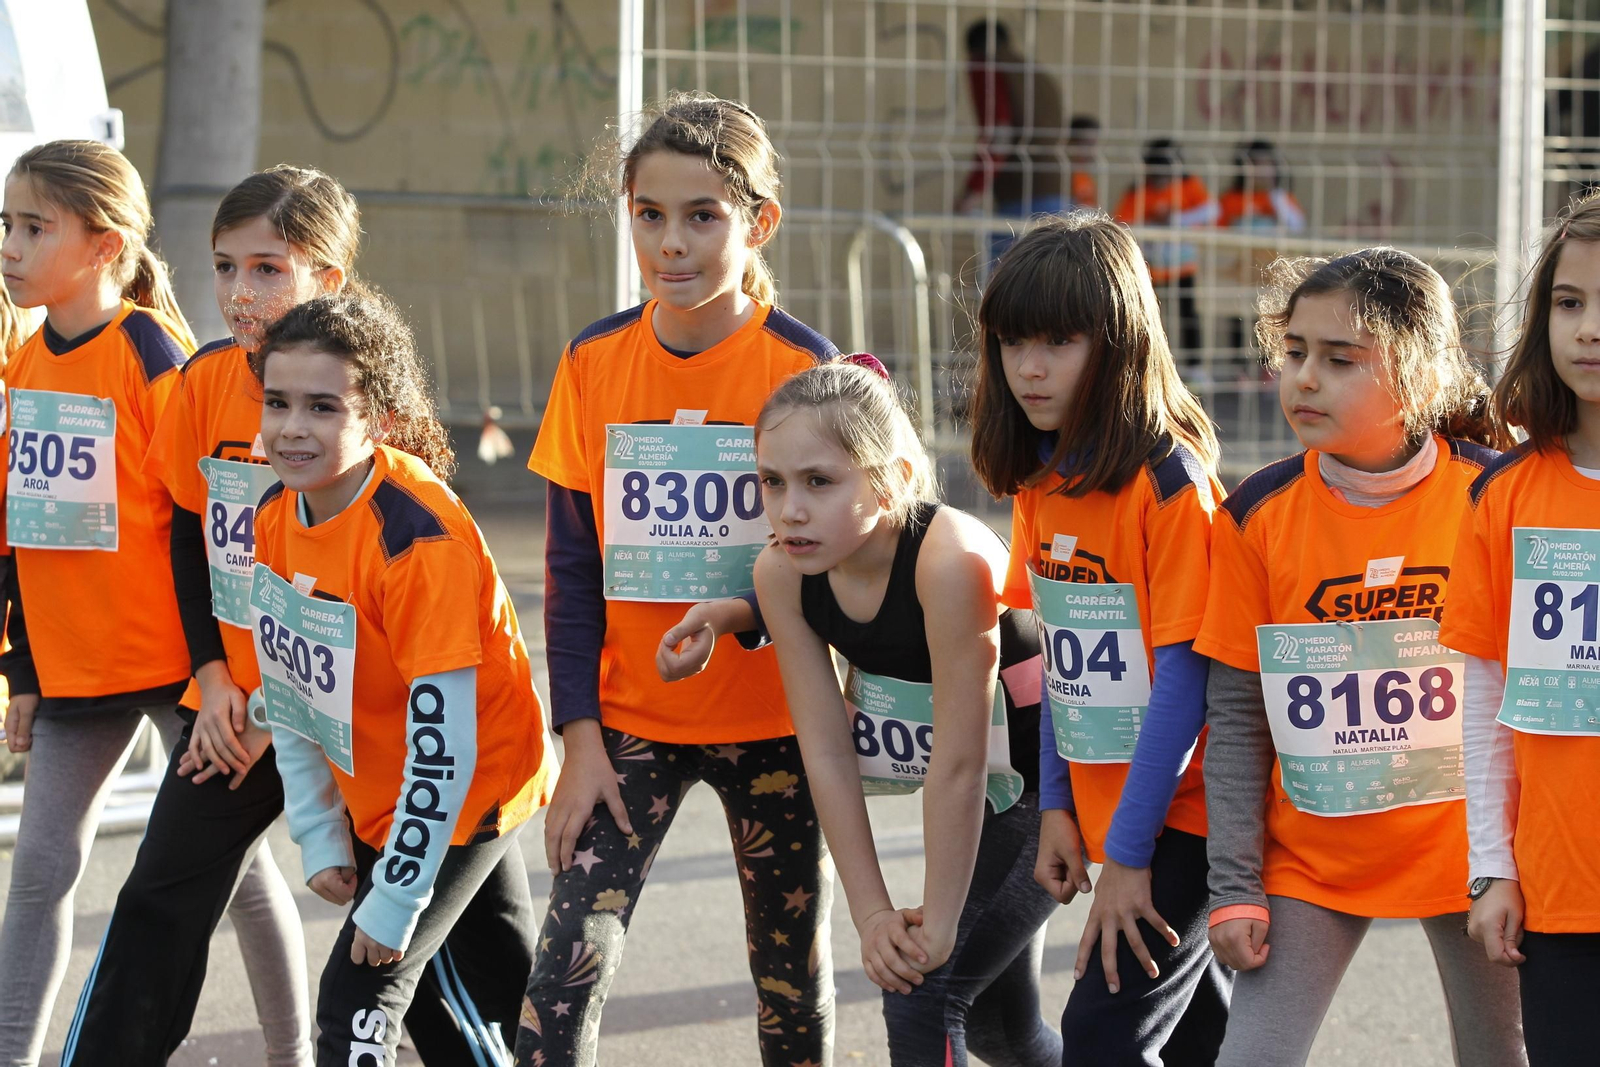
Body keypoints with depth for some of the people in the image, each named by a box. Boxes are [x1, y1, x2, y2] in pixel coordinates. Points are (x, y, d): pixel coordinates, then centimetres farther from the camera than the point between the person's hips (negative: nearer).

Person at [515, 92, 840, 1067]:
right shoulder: (595, 361, -2)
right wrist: (581, 738, -5)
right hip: (630, 718, 1)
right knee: (571, 958, -11)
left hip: (772, 719, -1)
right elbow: (572, 567, 1)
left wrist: (742, 613, -26)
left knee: (792, 970, 9)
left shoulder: (803, 365, -9)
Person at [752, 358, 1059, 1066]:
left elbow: (960, 760, -31)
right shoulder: (783, 573, -15)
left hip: (1051, 784, -7)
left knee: (922, 995, -18)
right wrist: (872, 913, -13)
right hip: (972, 800, 7)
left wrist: (938, 923, -25)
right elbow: (828, 750, -11)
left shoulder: (950, 558, -35)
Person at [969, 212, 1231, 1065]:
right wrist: (1056, 807, 6)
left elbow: (1183, 674, -19)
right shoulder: (1041, 478, 6)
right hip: (1100, 807, 8)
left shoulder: (1170, 483, -18)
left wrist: (1129, 850, -18)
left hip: (1178, 815, -8)